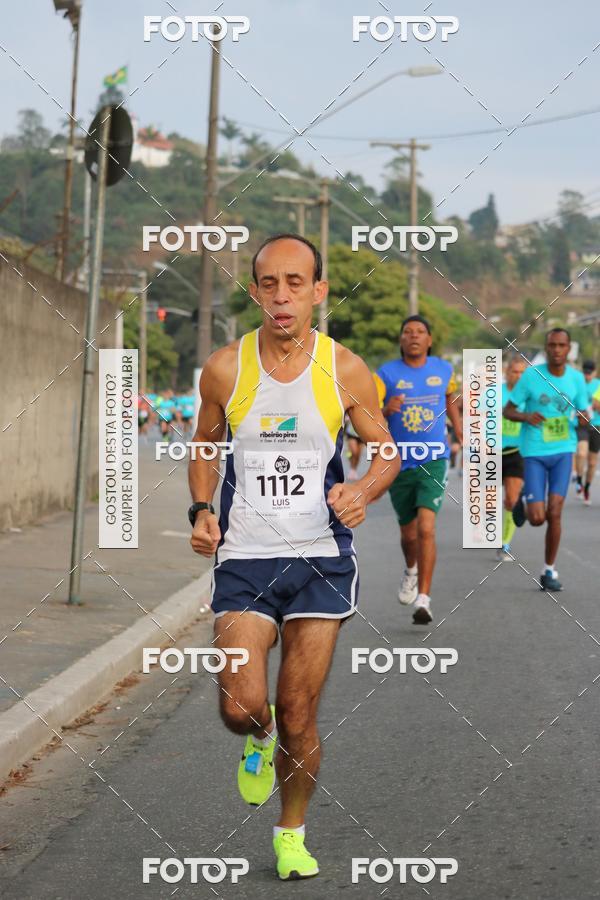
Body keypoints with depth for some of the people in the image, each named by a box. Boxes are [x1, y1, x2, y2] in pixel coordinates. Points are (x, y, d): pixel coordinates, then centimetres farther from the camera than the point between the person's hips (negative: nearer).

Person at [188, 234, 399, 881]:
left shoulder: (345, 371, -4)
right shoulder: (224, 369, -3)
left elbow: (385, 452, 6)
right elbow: (204, 448, 14)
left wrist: (365, 490, -16)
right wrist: (200, 510, -3)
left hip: (320, 559, 0)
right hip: (243, 558, 0)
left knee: (299, 718, 4)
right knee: (241, 709, -13)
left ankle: (292, 833, 30)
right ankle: (261, 740, 26)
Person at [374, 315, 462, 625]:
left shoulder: (443, 370, 4)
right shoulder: (386, 374, -4)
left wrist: (461, 435, 19)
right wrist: (386, 410, -29)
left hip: (433, 462, 0)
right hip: (399, 464, 1)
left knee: (426, 529, -18)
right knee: (408, 534, 14)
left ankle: (423, 599, -17)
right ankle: (411, 571, 49)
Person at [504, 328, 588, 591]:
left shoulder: (576, 379, 1)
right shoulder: (531, 375, -7)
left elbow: (583, 415, 10)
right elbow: (507, 411, 0)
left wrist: (584, 417, -14)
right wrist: (526, 416, -21)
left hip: (563, 452, 2)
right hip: (534, 453, -2)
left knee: (554, 513, -7)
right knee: (537, 518, -8)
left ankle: (549, 571, 9)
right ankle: (525, 501, 29)